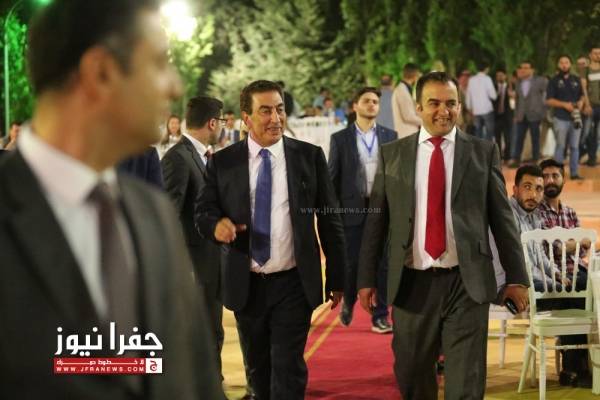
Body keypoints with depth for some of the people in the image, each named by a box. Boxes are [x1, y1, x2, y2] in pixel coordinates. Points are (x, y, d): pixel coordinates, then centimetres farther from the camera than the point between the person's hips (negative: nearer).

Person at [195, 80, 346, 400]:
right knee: (258, 369, 15)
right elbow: (203, 212, 4)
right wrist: (216, 224, -21)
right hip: (245, 286, 2)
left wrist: (336, 277, 4)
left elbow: (329, 219, 3)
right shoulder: (222, 162, 1)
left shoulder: (309, 156, 0)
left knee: (288, 369, -6)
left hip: (293, 284, -2)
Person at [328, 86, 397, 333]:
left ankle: (380, 317, 10)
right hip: (352, 209, -1)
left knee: (382, 264, 1)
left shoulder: (390, 137, 8)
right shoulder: (340, 139, 3)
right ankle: (348, 302, 31)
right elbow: (332, 178, 4)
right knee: (352, 263, 3)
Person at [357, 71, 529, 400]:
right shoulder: (392, 154, 6)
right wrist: (366, 278, 5)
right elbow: (375, 219, 7)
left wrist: (516, 276, 4)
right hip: (412, 283, 1)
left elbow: (502, 217, 5)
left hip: (467, 283, -1)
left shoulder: (483, 151, 4)